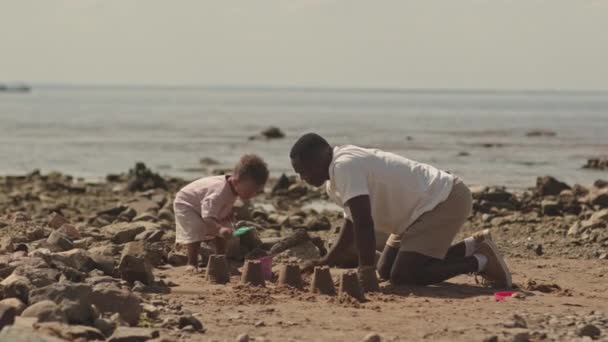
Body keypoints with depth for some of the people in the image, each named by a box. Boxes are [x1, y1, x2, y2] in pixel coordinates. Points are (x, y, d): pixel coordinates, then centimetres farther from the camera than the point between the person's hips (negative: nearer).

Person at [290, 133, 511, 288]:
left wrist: (366, 269, -24)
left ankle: (480, 262, -5)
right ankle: (472, 247, 20)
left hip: (446, 201, -11)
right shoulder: (335, 179, 9)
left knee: (403, 276, -17)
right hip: (433, 204, 11)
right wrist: (327, 262, 9)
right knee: (386, 270, 16)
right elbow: (352, 224, 17)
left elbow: (364, 222, -26)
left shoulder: (345, 166, -22)